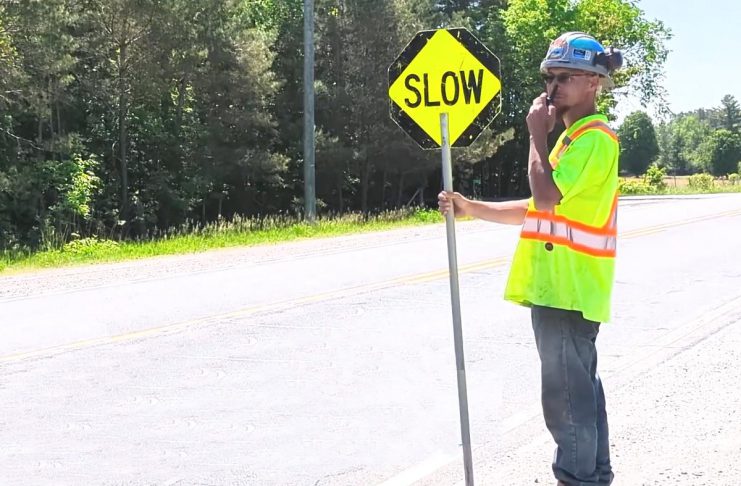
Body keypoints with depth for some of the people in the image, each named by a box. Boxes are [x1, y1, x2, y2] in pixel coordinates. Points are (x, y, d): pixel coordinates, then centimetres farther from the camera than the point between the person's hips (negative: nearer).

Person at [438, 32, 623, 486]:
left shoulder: (595, 137, -13)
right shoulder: (573, 137, 19)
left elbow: (546, 196, -24)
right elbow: (536, 209, 19)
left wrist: (538, 133, -13)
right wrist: (470, 208, 8)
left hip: (569, 289, -10)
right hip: (557, 286, 10)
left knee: (566, 396, -5)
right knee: (580, 388, 16)